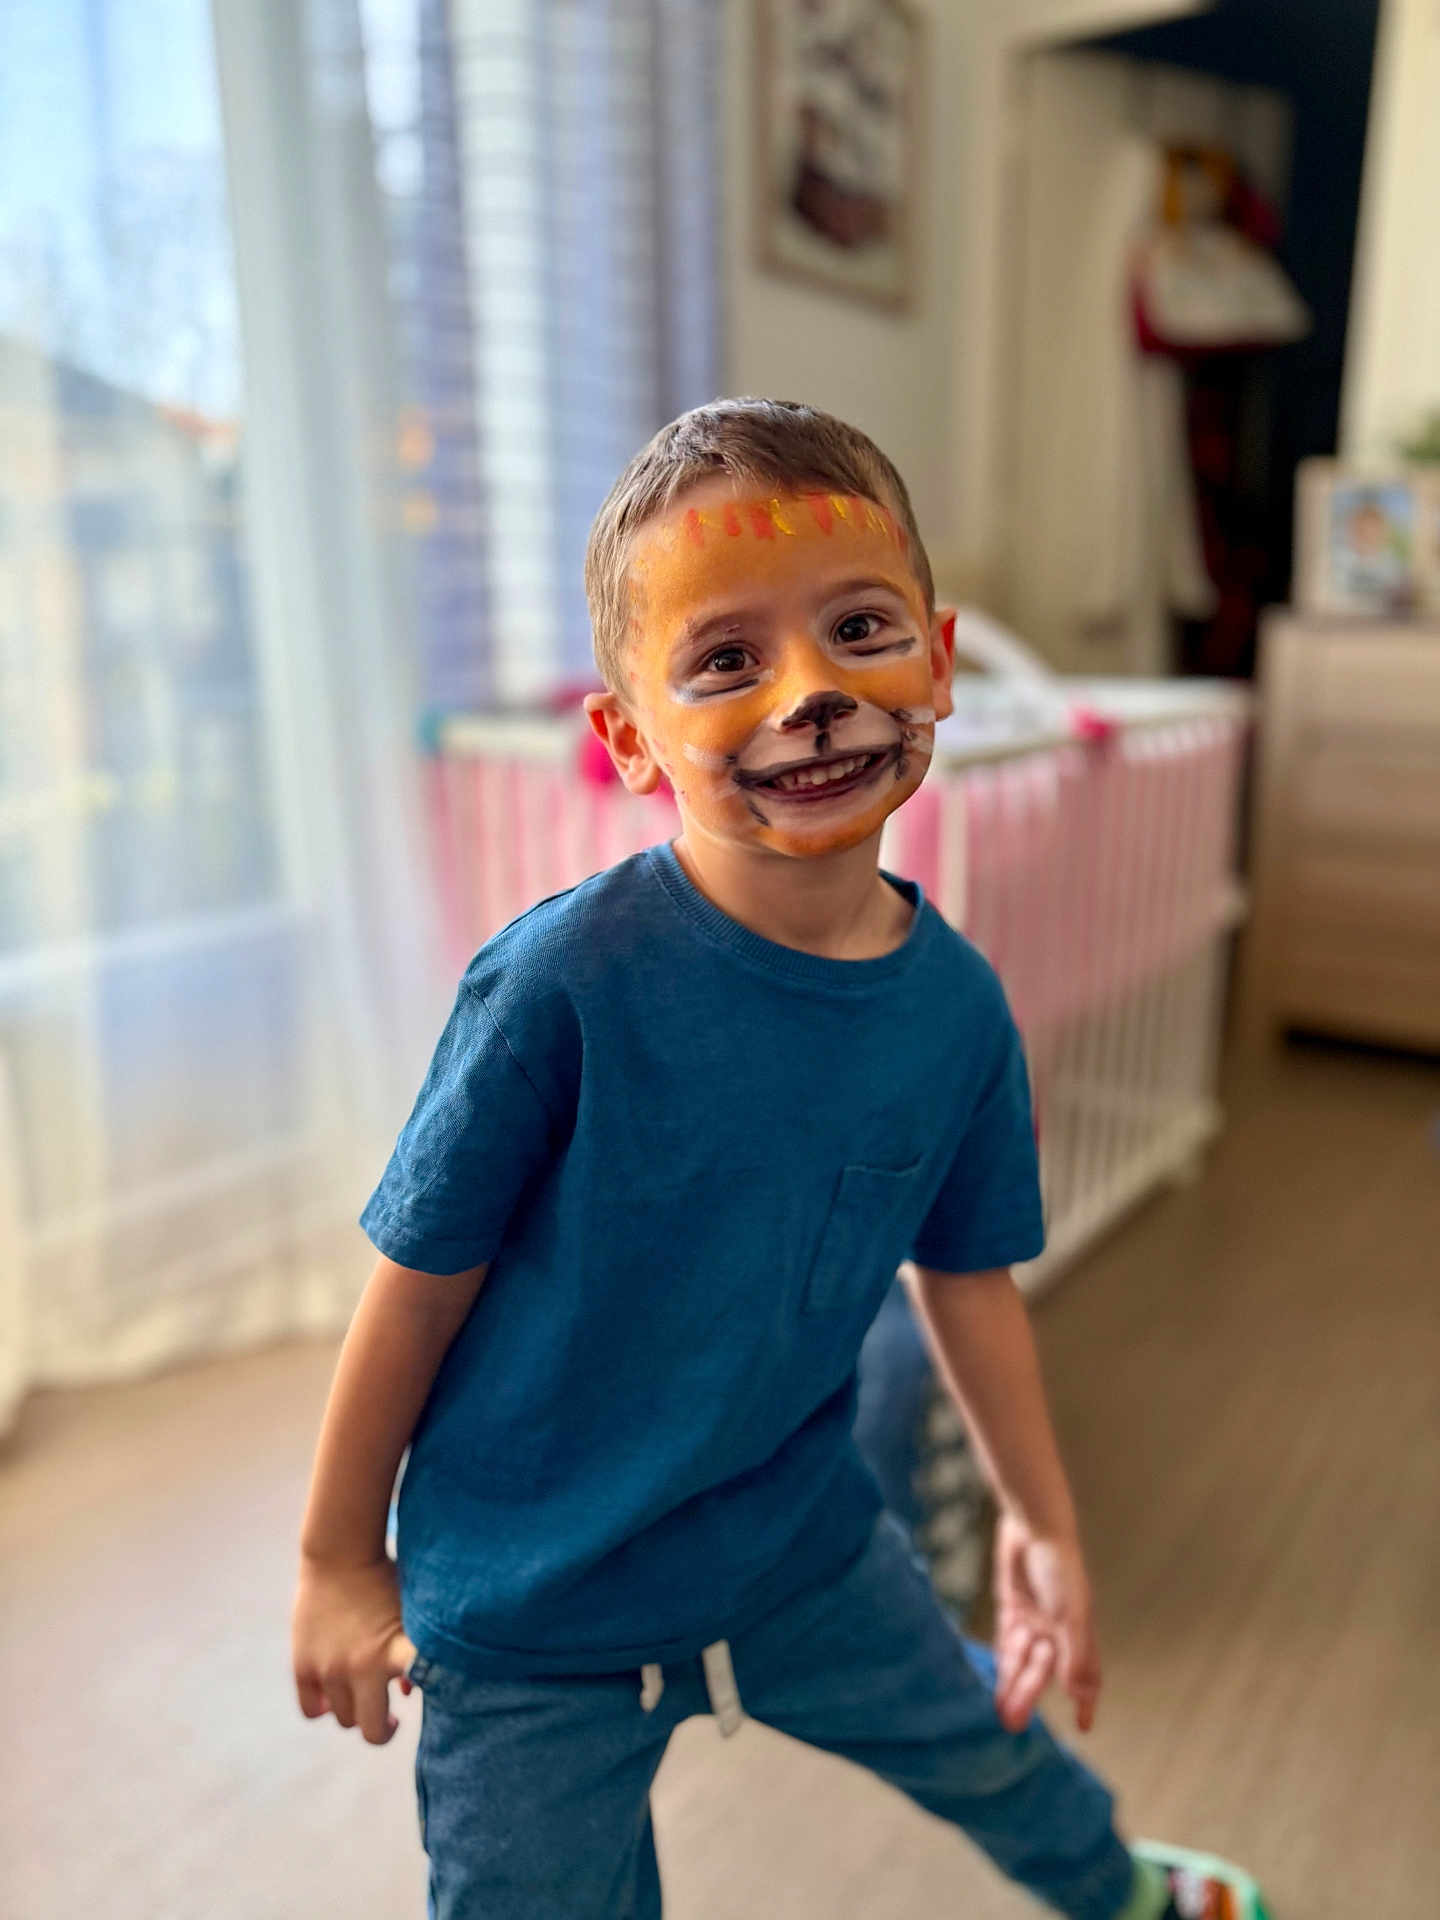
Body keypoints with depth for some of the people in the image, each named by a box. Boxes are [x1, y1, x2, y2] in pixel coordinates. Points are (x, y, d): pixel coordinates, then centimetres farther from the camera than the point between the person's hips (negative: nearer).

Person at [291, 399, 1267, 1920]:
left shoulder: (957, 1007, -13)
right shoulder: (567, 980, -29)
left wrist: (1042, 1522, 10)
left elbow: (969, 1276, 1)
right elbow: (421, 1279, -17)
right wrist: (338, 1561, -5)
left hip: (802, 1540, 5)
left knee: (984, 1740, 29)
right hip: (532, 1613, -4)